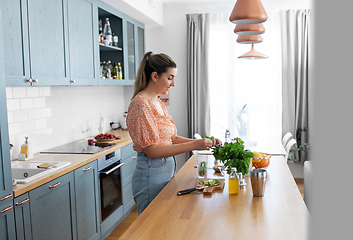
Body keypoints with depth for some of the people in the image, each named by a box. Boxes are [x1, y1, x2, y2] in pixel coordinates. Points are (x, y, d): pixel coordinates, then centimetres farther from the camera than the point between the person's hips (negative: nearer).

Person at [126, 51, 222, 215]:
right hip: (151, 175, -9)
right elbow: (152, 150, -22)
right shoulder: (140, 104, -17)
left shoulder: (158, 103, 11)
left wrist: (203, 142, 0)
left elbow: (171, 138, 11)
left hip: (167, 170, 9)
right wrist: (194, 145, -23)